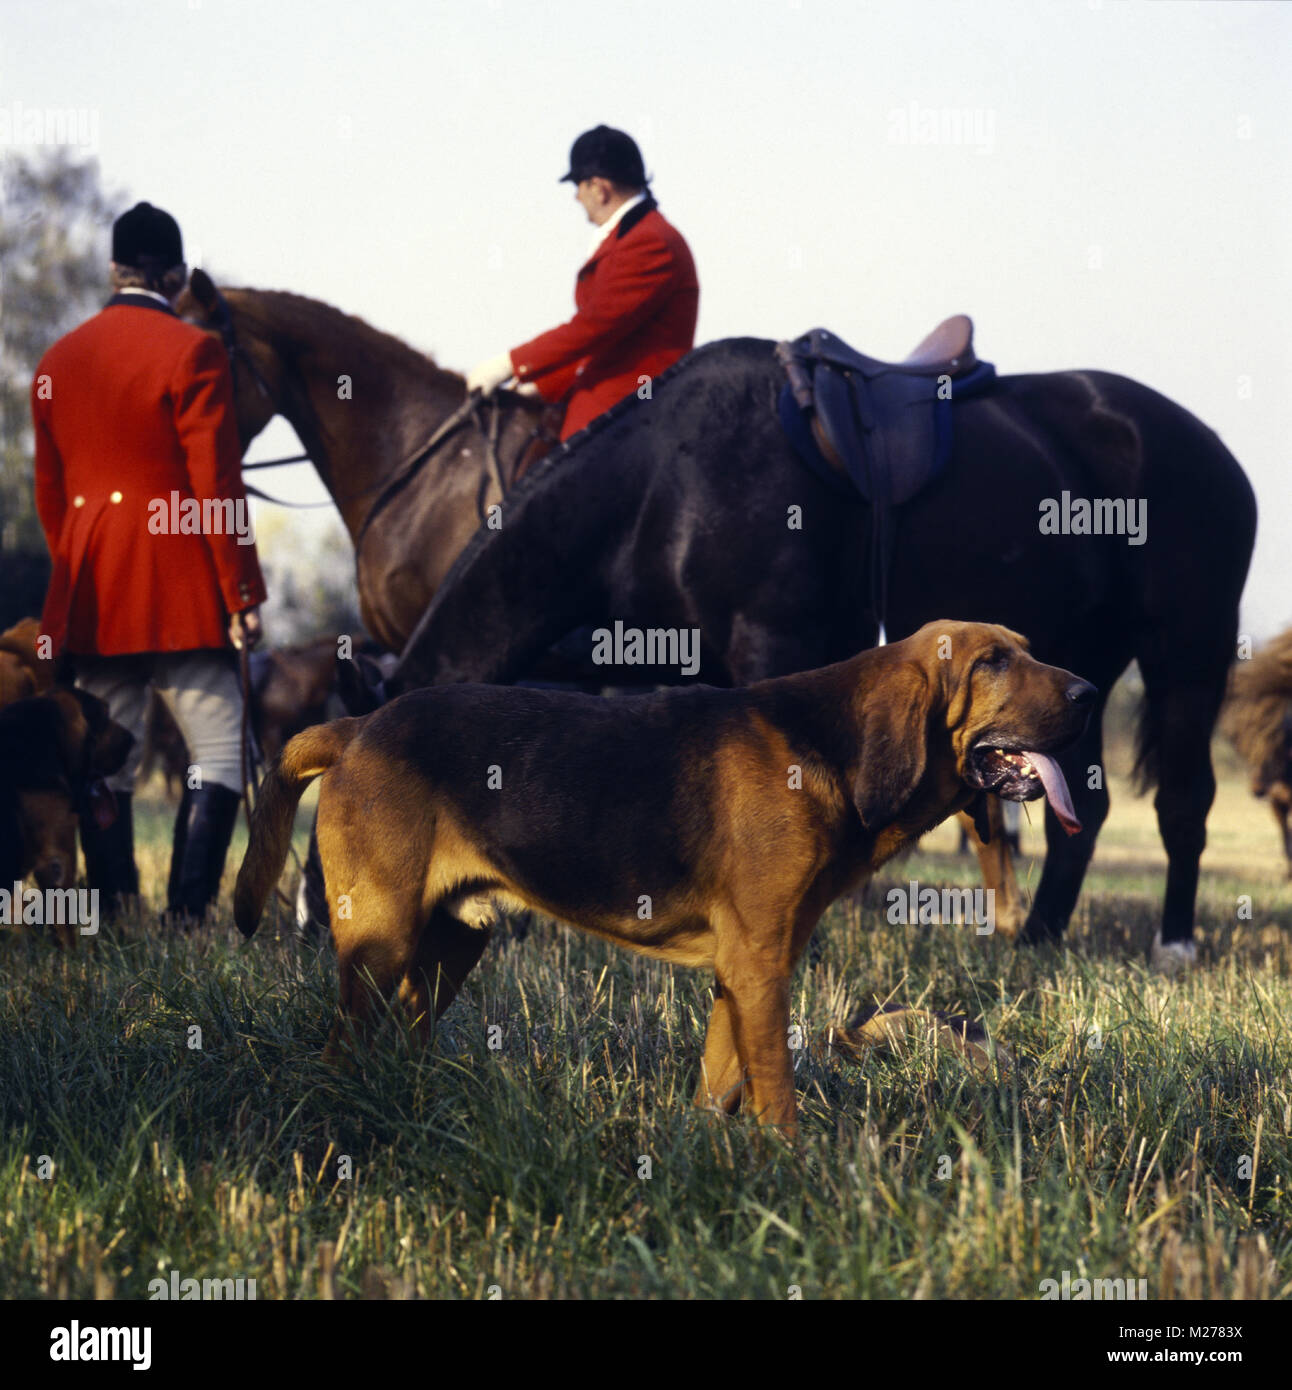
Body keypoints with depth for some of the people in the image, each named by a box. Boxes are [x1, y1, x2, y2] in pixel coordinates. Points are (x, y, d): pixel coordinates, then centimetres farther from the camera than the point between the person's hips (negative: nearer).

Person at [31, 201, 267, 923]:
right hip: (181, 590, -6)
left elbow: (49, 491, 16)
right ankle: (191, 914, -10)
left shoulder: (58, 359, 11)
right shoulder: (193, 352, -8)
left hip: (90, 596, 6)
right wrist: (242, 593, -7)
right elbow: (216, 486, -11)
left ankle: (114, 920, 7)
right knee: (220, 749, 0)